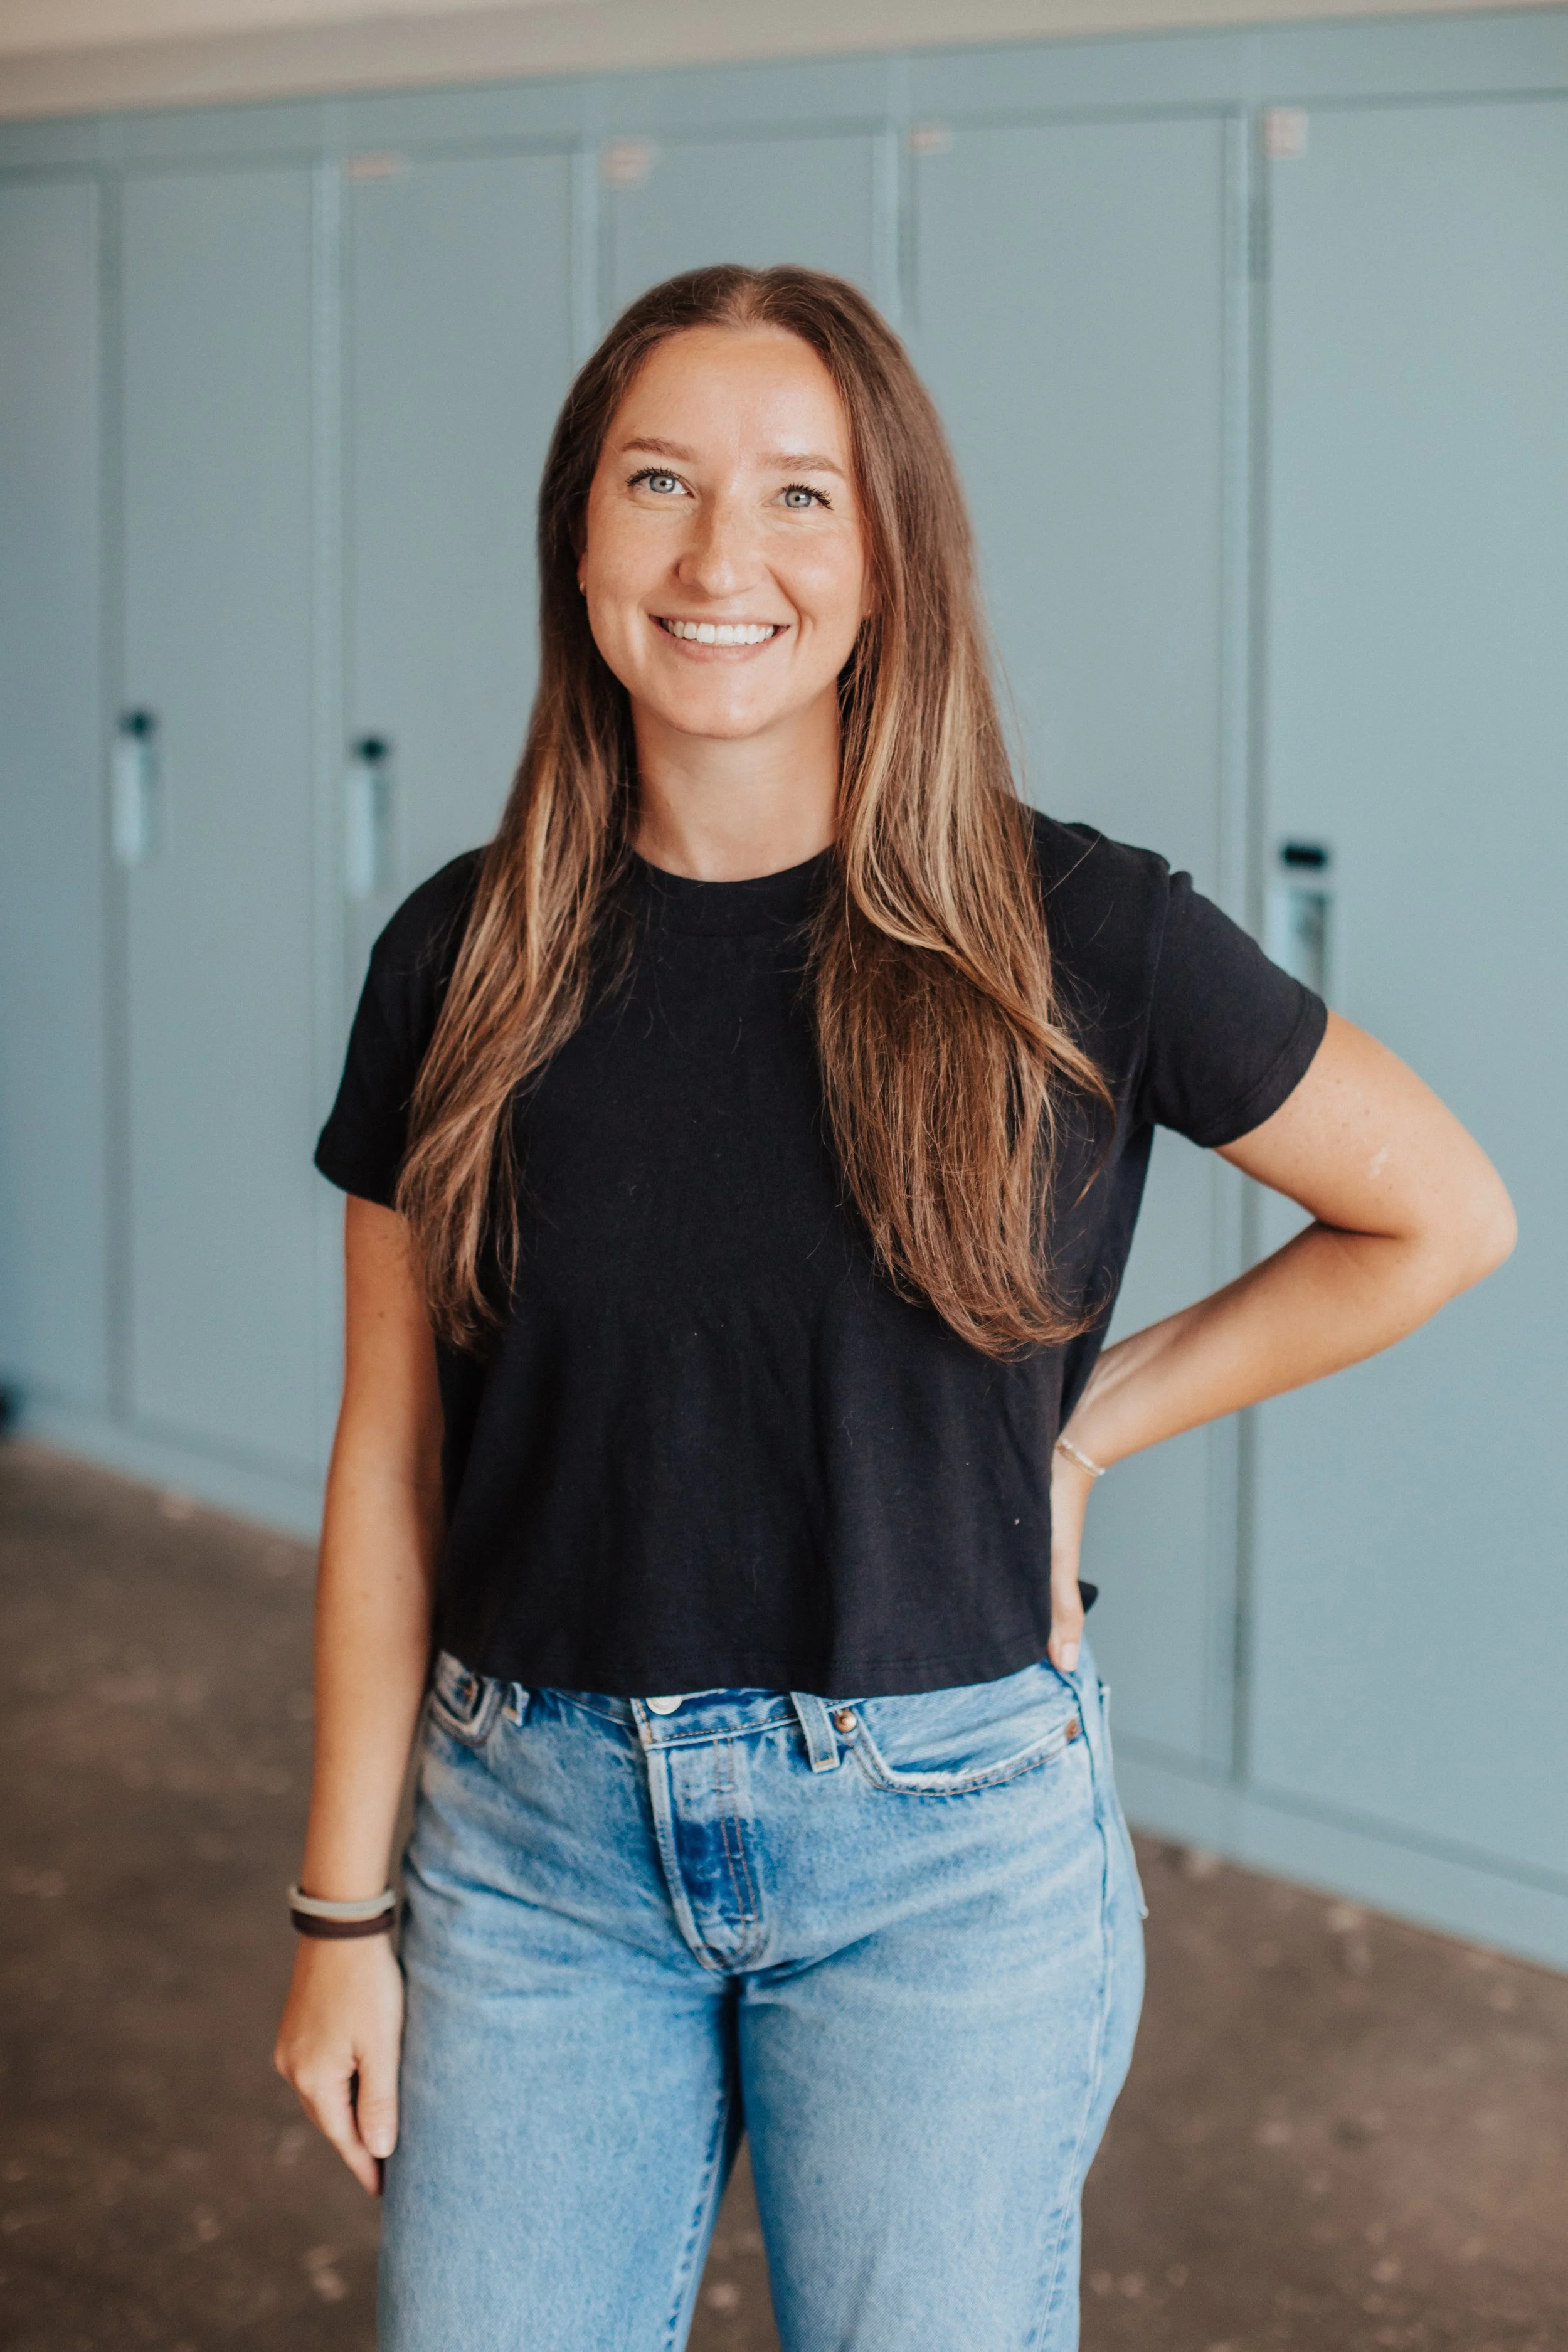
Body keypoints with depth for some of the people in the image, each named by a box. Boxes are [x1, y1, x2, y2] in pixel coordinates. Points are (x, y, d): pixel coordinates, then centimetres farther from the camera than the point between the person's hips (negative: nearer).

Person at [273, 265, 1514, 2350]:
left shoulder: (1072, 943, -9)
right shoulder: (464, 964, -1)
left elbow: (1442, 1218, 3)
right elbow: (392, 1456, 3)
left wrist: (1090, 1424, -1)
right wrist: (345, 1911, 3)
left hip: (939, 1847, -2)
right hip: (537, 1827, 2)